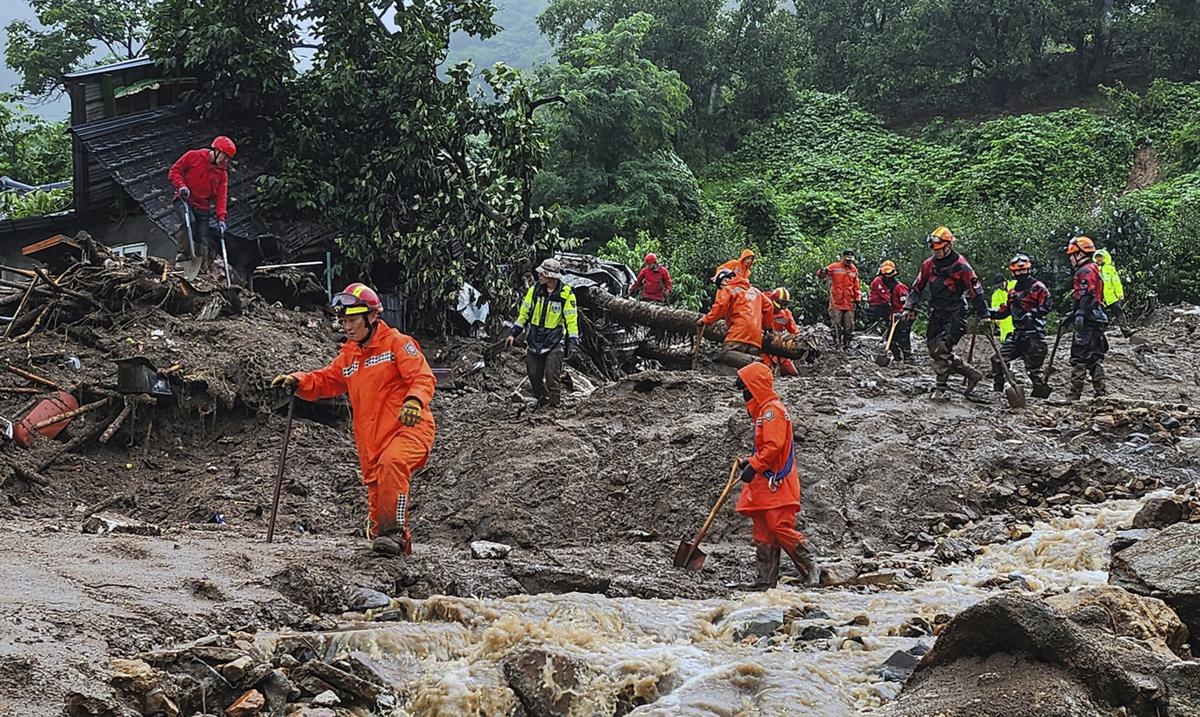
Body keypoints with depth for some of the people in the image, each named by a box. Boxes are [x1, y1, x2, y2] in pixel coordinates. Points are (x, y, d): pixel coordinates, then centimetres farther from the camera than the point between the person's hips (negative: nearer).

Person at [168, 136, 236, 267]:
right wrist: (181, 186, -19)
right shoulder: (193, 156, -3)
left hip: (203, 207, 4)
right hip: (184, 200, -4)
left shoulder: (222, 173, 7)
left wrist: (221, 218, -11)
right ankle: (183, 254, -27)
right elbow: (174, 171, -1)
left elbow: (221, 197, 1)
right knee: (189, 221, -33)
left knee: (203, 240, -3)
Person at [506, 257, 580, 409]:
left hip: (555, 342, -4)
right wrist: (514, 334, 5)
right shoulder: (535, 290, 0)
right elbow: (524, 313, 8)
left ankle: (554, 405, 0)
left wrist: (573, 342, -13)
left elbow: (571, 320, -7)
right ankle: (542, 400, 25)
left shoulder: (566, 294, -10)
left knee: (552, 376, -9)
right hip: (534, 340, 4)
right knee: (534, 376, 8)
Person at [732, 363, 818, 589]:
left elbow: (773, 446, -21)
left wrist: (754, 466, -20)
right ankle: (765, 578, 10)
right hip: (763, 484, 10)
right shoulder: (762, 410, 21)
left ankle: (810, 571, -3)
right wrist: (748, 461, 14)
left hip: (776, 484, -10)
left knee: (780, 528, -12)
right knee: (763, 534, 8)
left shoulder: (772, 409, -12)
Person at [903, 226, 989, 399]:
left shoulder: (961, 266, -9)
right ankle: (972, 374, 9)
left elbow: (975, 291, -7)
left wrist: (983, 316, -8)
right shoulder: (928, 265, 7)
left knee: (942, 348, -19)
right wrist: (909, 307, 7)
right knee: (934, 350, 1)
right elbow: (917, 288, 16)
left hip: (955, 314, -7)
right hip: (936, 313, 7)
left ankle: (940, 388, -6)